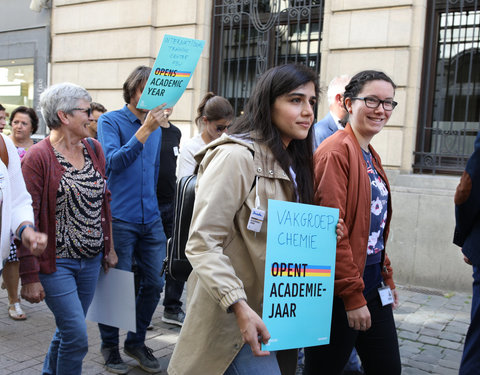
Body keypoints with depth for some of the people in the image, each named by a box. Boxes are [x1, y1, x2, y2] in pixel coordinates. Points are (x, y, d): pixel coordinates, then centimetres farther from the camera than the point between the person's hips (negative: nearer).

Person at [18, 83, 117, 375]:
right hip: (56, 263, -6)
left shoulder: (94, 150, 7)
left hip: (91, 261, 6)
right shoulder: (38, 157, -12)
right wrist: (30, 277, -14)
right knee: (77, 338, -6)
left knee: (68, 330, 16)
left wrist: (109, 247, 14)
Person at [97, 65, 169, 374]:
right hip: (120, 218, -5)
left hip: (151, 218, 6)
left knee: (153, 284, 8)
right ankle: (110, 345, 23)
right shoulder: (111, 121, -3)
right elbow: (114, 161, -17)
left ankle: (137, 342, 27)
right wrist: (145, 130, -22)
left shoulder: (157, 127, 15)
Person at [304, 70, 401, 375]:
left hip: (373, 285, 9)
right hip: (340, 292, -9)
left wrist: (387, 279, 16)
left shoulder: (372, 158, 14)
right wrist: (352, 295, -20)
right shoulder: (337, 152, -14)